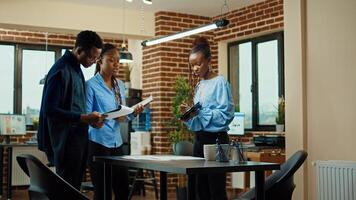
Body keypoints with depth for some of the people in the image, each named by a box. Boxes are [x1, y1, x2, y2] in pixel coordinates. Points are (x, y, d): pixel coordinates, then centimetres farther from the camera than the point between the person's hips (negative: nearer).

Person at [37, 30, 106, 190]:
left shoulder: (76, 68, 13)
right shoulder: (61, 71, -16)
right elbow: (49, 109, -21)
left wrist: (90, 119, 3)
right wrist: (84, 118, -23)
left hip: (78, 138, 9)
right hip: (66, 141, -9)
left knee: (74, 187, 14)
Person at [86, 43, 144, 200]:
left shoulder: (120, 85, 12)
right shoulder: (91, 85, -8)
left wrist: (133, 112, -4)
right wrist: (111, 116, -28)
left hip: (116, 142, 6)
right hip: (98, 142, -6)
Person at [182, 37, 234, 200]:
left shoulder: (220, 83, -8)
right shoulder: (199, 85, 15)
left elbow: (226, 114, -17)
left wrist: (201, 113, -23)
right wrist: (189, 115, -3)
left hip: (215, 139, -8)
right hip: (199, 139, 8)